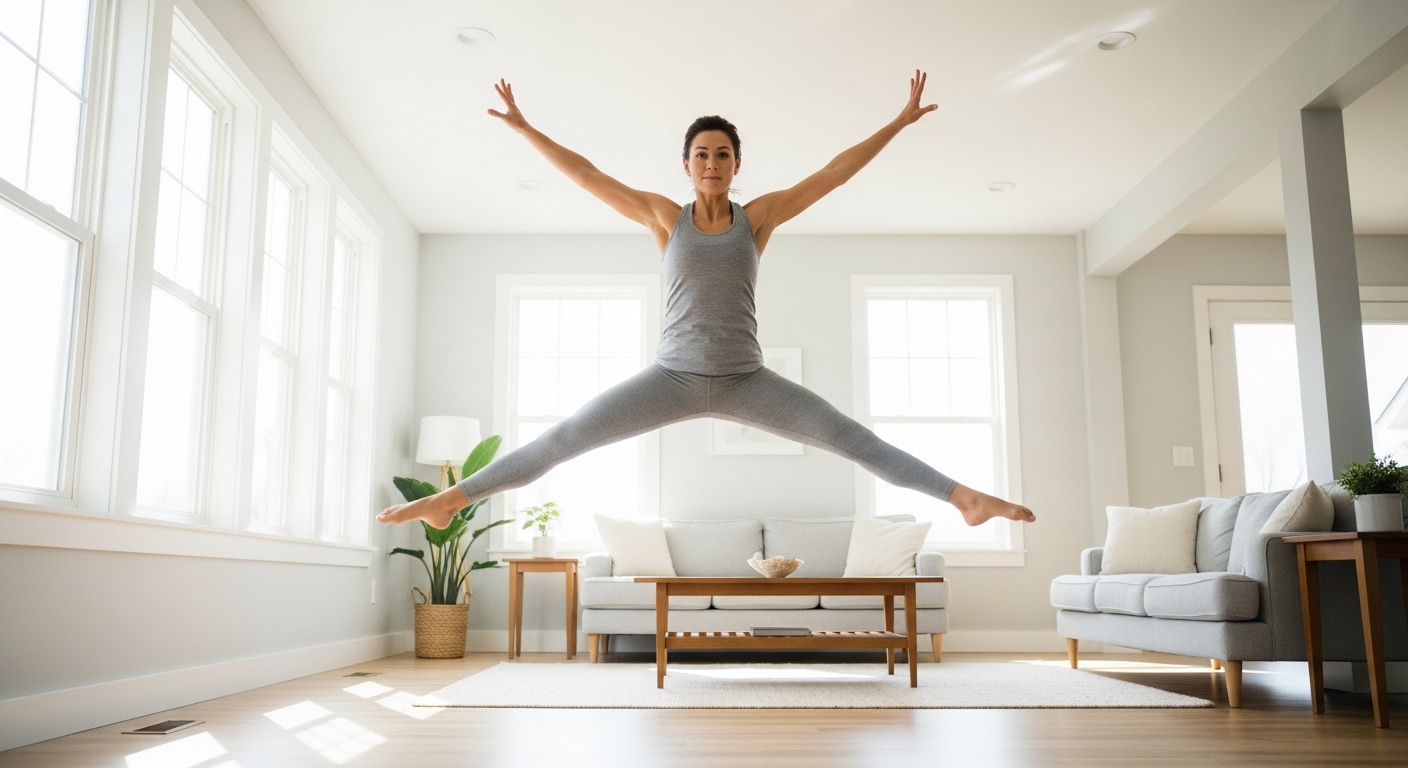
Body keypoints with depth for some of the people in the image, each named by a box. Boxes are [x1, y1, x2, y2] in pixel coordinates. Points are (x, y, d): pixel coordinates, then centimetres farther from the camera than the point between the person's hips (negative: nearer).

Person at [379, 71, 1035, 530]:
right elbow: (585, 174, 5)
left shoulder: (758, 216, 3)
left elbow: (832, 174, 2)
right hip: (673, 377, 0)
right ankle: (452, 499, 6)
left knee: (851, 436, -8)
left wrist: (899, 122, 3)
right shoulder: (665, 217, 3)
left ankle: (963, 497, -3)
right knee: (562, 439, -3)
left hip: (745, 380, 0)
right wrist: (524, 128, 6)